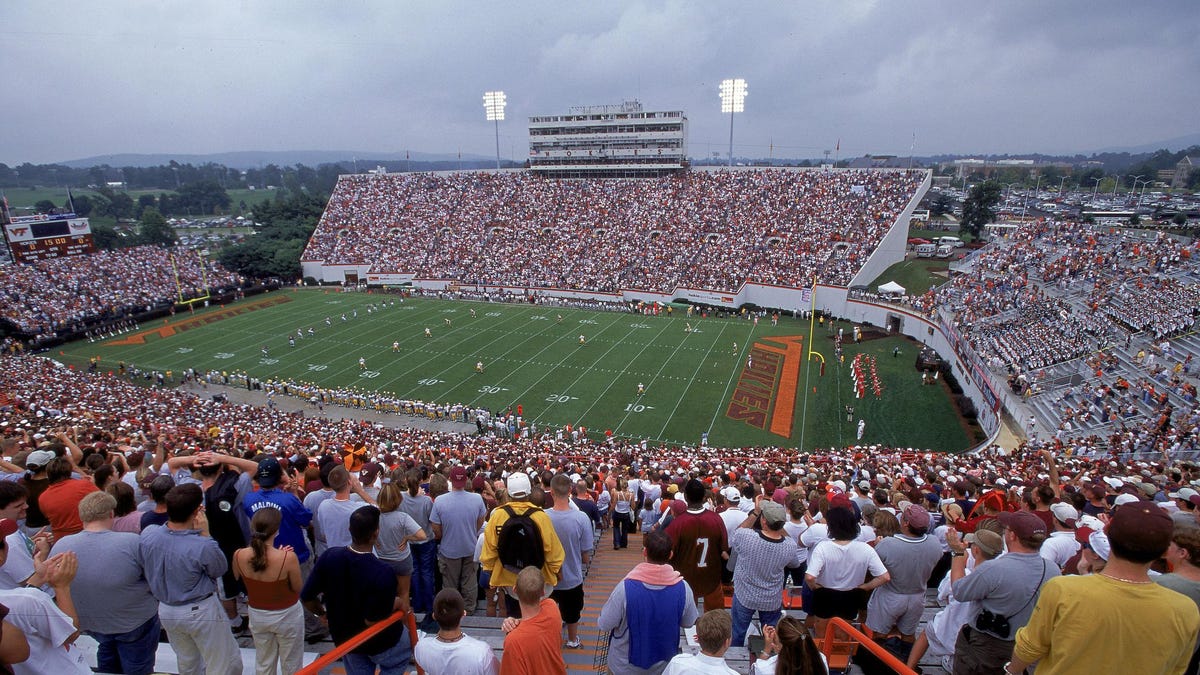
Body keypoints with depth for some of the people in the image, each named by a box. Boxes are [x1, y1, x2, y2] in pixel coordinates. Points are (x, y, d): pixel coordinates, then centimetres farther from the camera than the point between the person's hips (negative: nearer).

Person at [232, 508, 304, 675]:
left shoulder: (239, 556, -20)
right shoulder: (288, 557, -32)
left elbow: (238, 579, 3)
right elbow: (298, 588, -16)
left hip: (257, 615, 4)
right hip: (287, 615, -3)